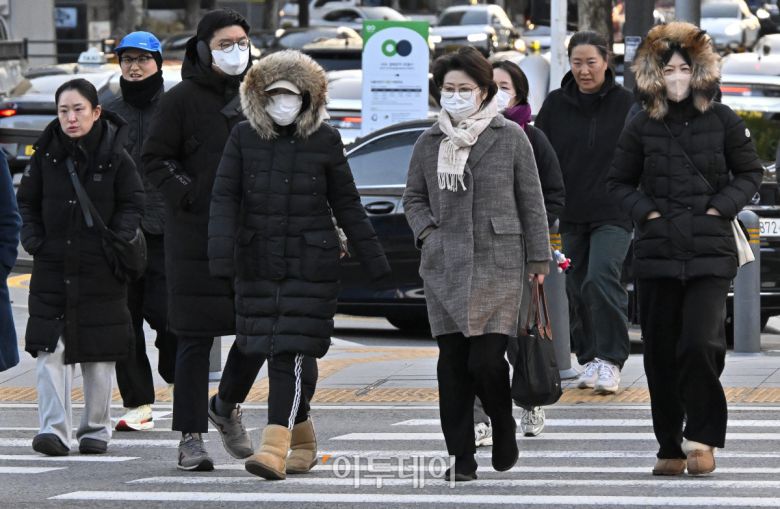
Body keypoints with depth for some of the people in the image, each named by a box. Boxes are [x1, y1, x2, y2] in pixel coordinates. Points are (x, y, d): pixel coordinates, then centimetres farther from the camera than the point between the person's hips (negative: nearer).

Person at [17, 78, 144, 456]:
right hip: (52, 266, 1)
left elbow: (132, 205, 3)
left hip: (100, 269, -1)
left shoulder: (115, 156, -4)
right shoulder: (47, 153, 2)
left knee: (98, 354, 7)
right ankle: (54, 429, -10)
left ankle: (96, 428, 18)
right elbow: (27, 201, 11)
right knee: (50, 350, -8)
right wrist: (33, 239, -3)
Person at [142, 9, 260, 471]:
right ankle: (191, 437, 2)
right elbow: (155, 159, -4)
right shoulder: (182, 100, -3)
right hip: (196, 238, -5)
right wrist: (187, 195, -16)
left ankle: (228, 407, 28)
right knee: (196, 339, -3)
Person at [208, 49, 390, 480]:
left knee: (290, 354, -12)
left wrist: (374, 261, 8)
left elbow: (346, 204, 7)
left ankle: (274, 447, -21)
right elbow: (224, 197, -1)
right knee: (275, 354, 9)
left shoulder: (325, 141, 1)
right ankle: (303, 439, 27)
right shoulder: (244, 138, 3)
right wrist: (220, 251, -16)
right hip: (257, 263, 3)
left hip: (310, 264, -3)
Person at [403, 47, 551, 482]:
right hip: (445, 266, 3)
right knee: (452, 363, 1)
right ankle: (461, 458, 7)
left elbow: (531, 202, 4)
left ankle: (504, 429, 17)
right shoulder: (429, 143, 10)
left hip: (498, 265, -3)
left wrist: (538, 259, 2)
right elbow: (414, 197, 19)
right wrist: (426, 230, 0)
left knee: (486, 360, -11)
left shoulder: (510, 137, 3)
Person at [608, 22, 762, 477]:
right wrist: (646, 212, -1)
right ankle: (671, 447, 15)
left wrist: (719, 208, -4)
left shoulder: (722, 121, 1)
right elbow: (620, 182, 15)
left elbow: (750, 173, 9)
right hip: (657, 252, 2)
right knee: (661, 353, 5)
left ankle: (702, 437, -2)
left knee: (700, 343, -17)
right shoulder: (643, 127, 5)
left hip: (710, 252, -2)